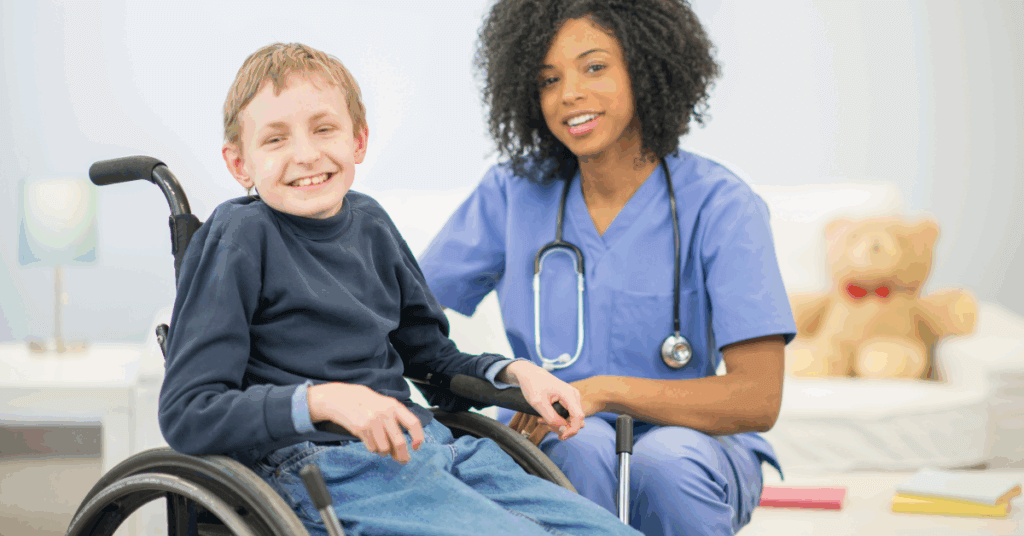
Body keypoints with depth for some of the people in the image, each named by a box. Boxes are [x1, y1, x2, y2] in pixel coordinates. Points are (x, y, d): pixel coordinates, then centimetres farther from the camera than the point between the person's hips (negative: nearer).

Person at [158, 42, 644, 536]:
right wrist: (321, 400, -24)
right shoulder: (239, 239, -6)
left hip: (429, 444, 7)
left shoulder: (367, 222, 14)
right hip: (319, 468, -7)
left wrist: (514, 372, 7)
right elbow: (186, 413, -12)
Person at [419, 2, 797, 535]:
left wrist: (603, 391, -24)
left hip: (694, 444, -1)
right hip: (550, 448, 2)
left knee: (666, 459, -35)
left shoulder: (719, 205, -9)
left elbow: (757, 400, -15)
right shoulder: (515, 192, 2)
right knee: (584, 448, -33)